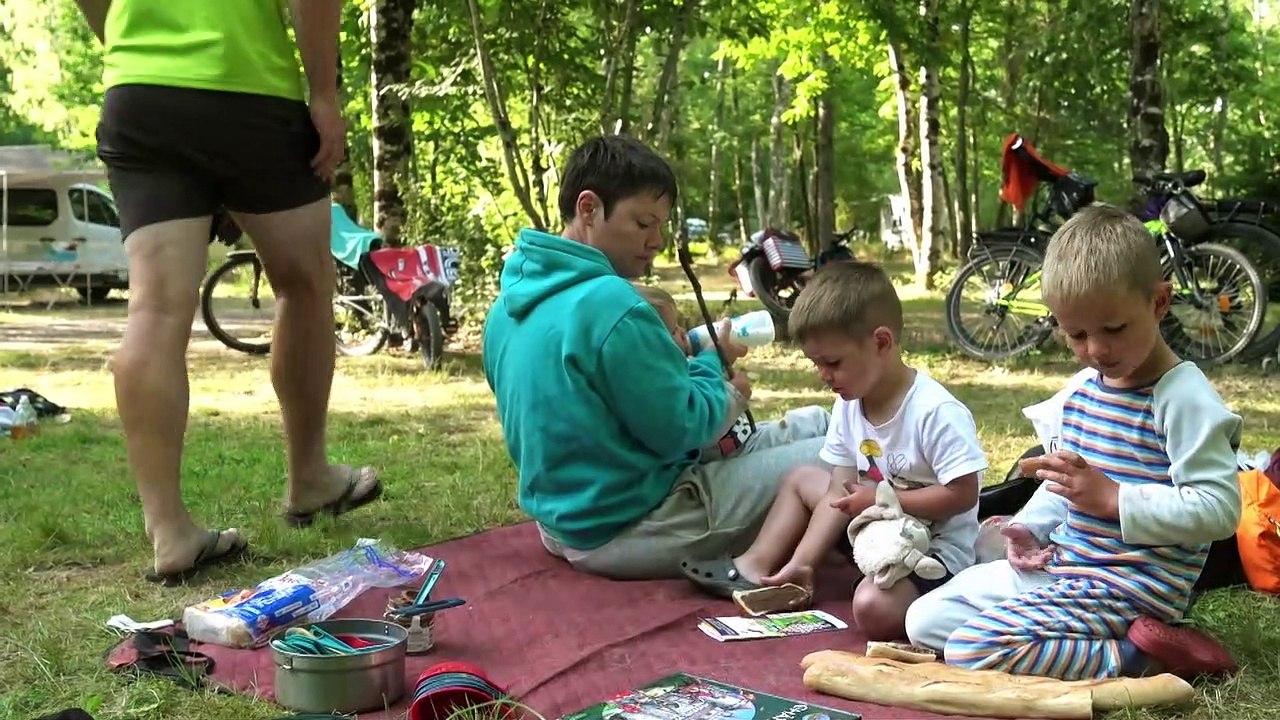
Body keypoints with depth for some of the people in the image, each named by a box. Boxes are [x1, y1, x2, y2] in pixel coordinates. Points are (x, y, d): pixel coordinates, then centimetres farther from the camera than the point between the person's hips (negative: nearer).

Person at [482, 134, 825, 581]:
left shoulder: (509, 302, 5)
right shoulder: (611, 304, -24)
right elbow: (679, 431, -18)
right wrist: (712, 363, 1)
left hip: (563, 521, 10)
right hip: (628, 533, -9)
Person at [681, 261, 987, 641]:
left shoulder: (936, 411, -26)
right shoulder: (849, 404, -2)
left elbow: (963, 494, -27)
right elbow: (840, 491, -1)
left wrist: (881, 499, -24)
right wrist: (803, 562, -8)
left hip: (936, 548, -8)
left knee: (873, 607, -35)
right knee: (802, 477, 15)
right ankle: (757, 567, 14)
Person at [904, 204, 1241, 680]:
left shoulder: (1183, 398, -16)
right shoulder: (1085, 390, 11)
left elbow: (1218, 508, -22)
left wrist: (1114, 498, -23)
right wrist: (1030, 527, 7)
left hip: (1127, 584, -10)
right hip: (1056, 564, 10)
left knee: (973, 650, -23)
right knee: (925, 620, 5)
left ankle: (1134, 657, -13)